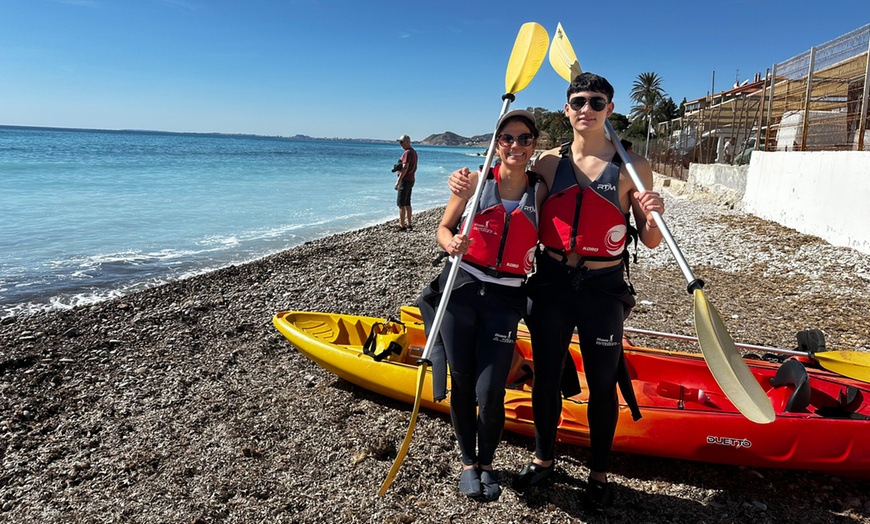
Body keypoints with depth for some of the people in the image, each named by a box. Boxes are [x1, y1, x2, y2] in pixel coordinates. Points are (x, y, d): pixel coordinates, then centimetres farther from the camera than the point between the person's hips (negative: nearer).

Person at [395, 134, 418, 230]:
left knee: (401, 204, -7)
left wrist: (398, 181, -20)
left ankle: (402, 225, -7)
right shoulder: (414, 152, 14)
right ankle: (408, 224, 20)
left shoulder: (407, 153, -16)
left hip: (405, 180, -10)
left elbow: (405, 168, -22)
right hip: (411, 179, 10)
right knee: (407, 203, 15)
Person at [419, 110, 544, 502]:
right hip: (461, 291, 0)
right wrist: (450, 243, -15)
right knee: (462, 383, 8)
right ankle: (468, 462, 31)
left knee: (489, 392, -4)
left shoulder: (540, 192, 3)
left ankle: (487, 463, 25)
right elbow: (444, 227, 6)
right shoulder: (476, 181, 0)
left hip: (505, 300, 0)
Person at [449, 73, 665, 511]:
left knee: (602, 385, 11)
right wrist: (468, 185, -9)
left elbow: (649, 242, -2)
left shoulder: (632, 166, -4)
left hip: (603, 290, -2)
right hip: (550, 284, 2)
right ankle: (544, 459, 38)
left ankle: (599, 474, 33)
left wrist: (653, 218, -25)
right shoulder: (548, 162, 2)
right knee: (545, 378, 14)